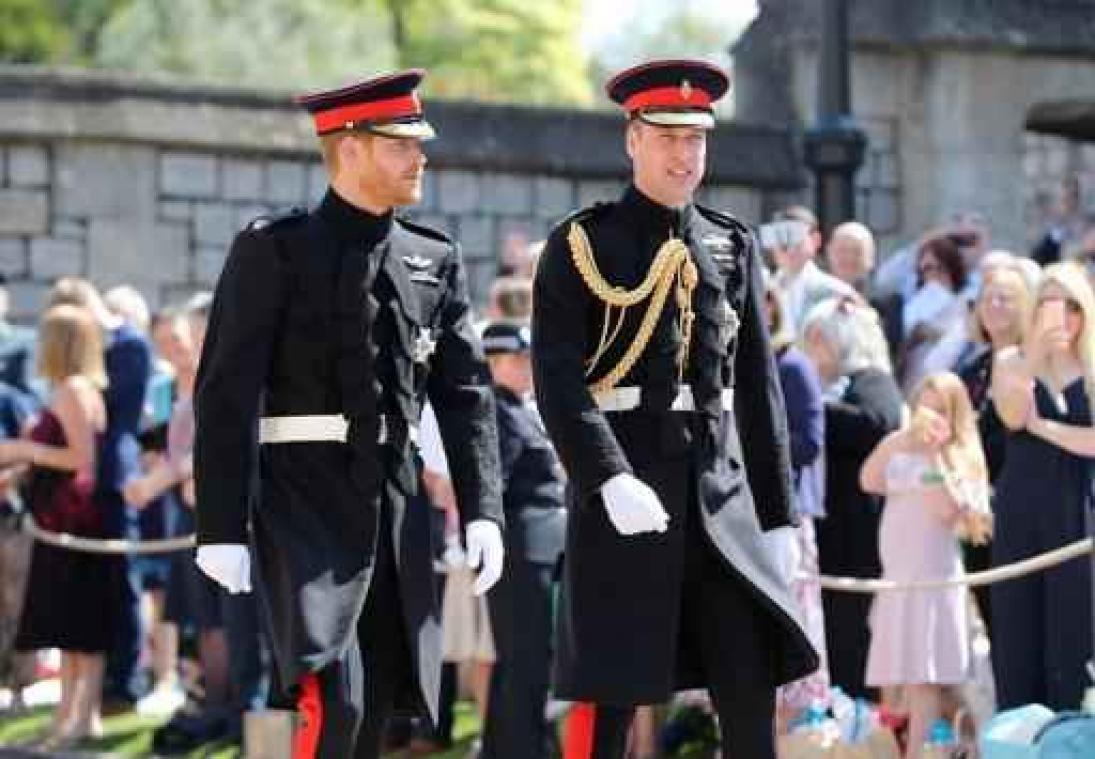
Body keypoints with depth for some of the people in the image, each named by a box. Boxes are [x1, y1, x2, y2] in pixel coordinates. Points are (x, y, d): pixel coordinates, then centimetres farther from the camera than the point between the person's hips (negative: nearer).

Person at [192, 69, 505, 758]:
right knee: (333, 700, -19)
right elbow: (227, 393, -7)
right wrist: (222, 528, -13)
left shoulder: (436, 262, 12)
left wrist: (483, 511, -1)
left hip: (397, 512, 6)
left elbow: (468, 394, 10)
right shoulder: (274, 251, -4)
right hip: (304, 505, -5)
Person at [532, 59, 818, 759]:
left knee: (753, 686, 0)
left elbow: (759, 385, 14)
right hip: (622, 486, -4)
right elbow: (558, 381, -9)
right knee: (609, 695, -2)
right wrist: (611, 482, -22)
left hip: (723, 489, 4)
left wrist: (777, 512, 9)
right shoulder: (580, 246, 0)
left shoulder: (732, 246, 14)